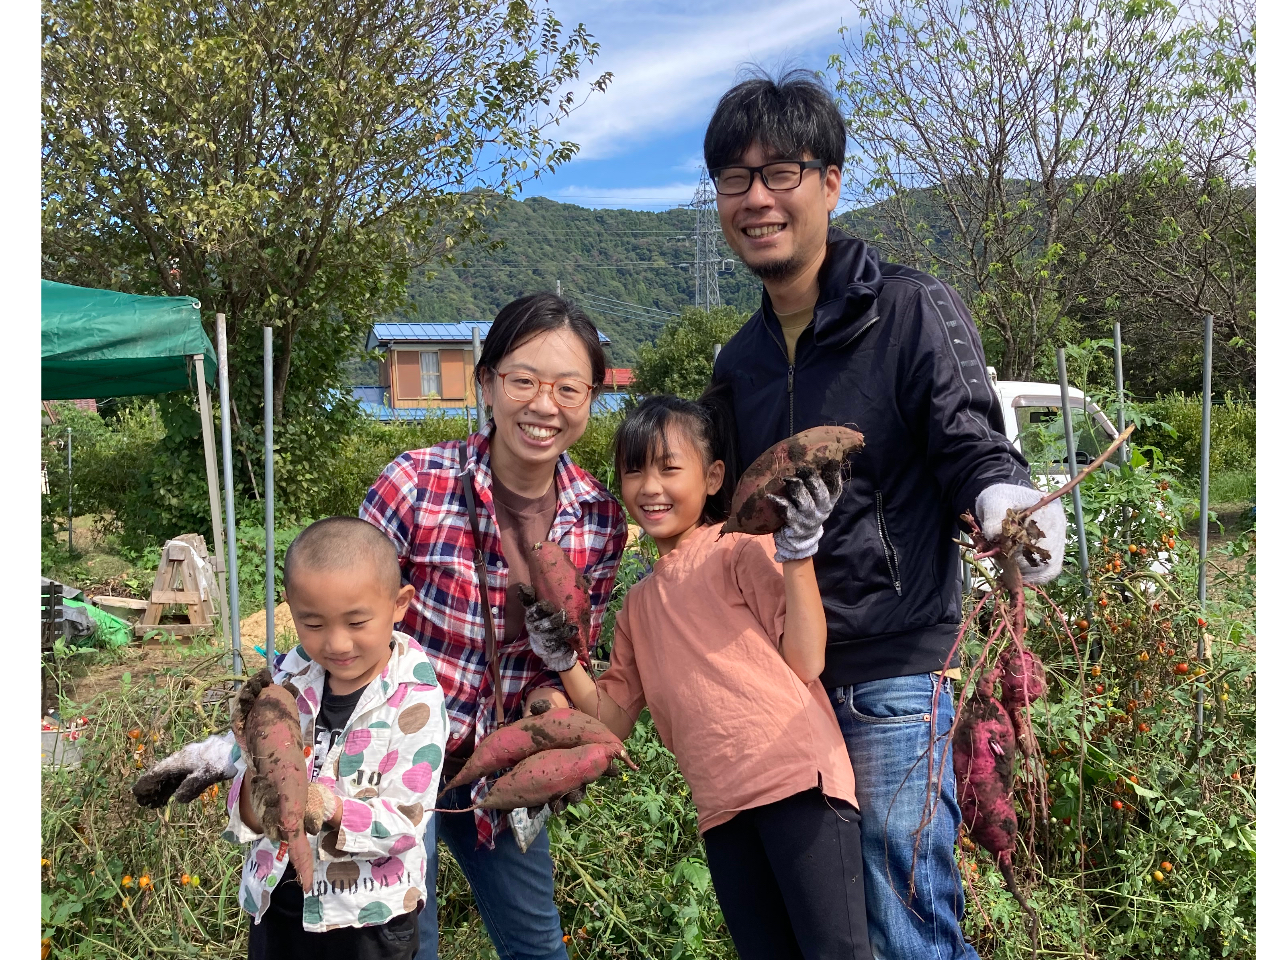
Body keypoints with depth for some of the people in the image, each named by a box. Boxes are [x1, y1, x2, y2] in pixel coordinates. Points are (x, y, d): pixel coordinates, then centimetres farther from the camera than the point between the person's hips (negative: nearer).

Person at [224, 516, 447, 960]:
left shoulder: (414, 701, -19)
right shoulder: (283, 682, -8)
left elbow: (404, 822, -19)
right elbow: (246, 820, -5)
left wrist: (330, 810, -36)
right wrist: (259, 768, -26)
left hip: (368, 922, -3)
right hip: (276, 906, 4)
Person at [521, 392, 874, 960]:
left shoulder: (740, 549, 1)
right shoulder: (641, 603, 19)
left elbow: (806, 662, -8)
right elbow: (615, 719, 20)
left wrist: (798, 550, -15)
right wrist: (561, 660, 7)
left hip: (797, 777, -6)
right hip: (723, 805, 6)